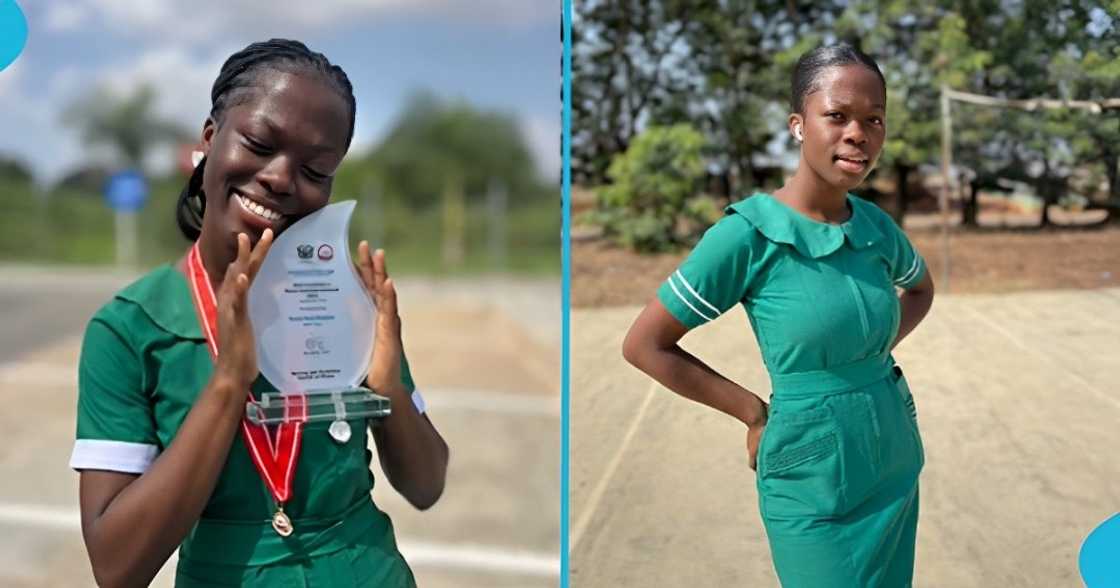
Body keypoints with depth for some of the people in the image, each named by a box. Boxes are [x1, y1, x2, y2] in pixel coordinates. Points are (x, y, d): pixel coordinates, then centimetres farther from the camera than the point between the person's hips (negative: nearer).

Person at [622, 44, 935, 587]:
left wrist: (881, 350, 4)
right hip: (813, 481, -6)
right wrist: (756, 413, -8)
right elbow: (644, 345, -12)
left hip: (895, 461, 6)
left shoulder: (877, 225, -1)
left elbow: (921, 288, 22)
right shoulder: (748, 235, -17)